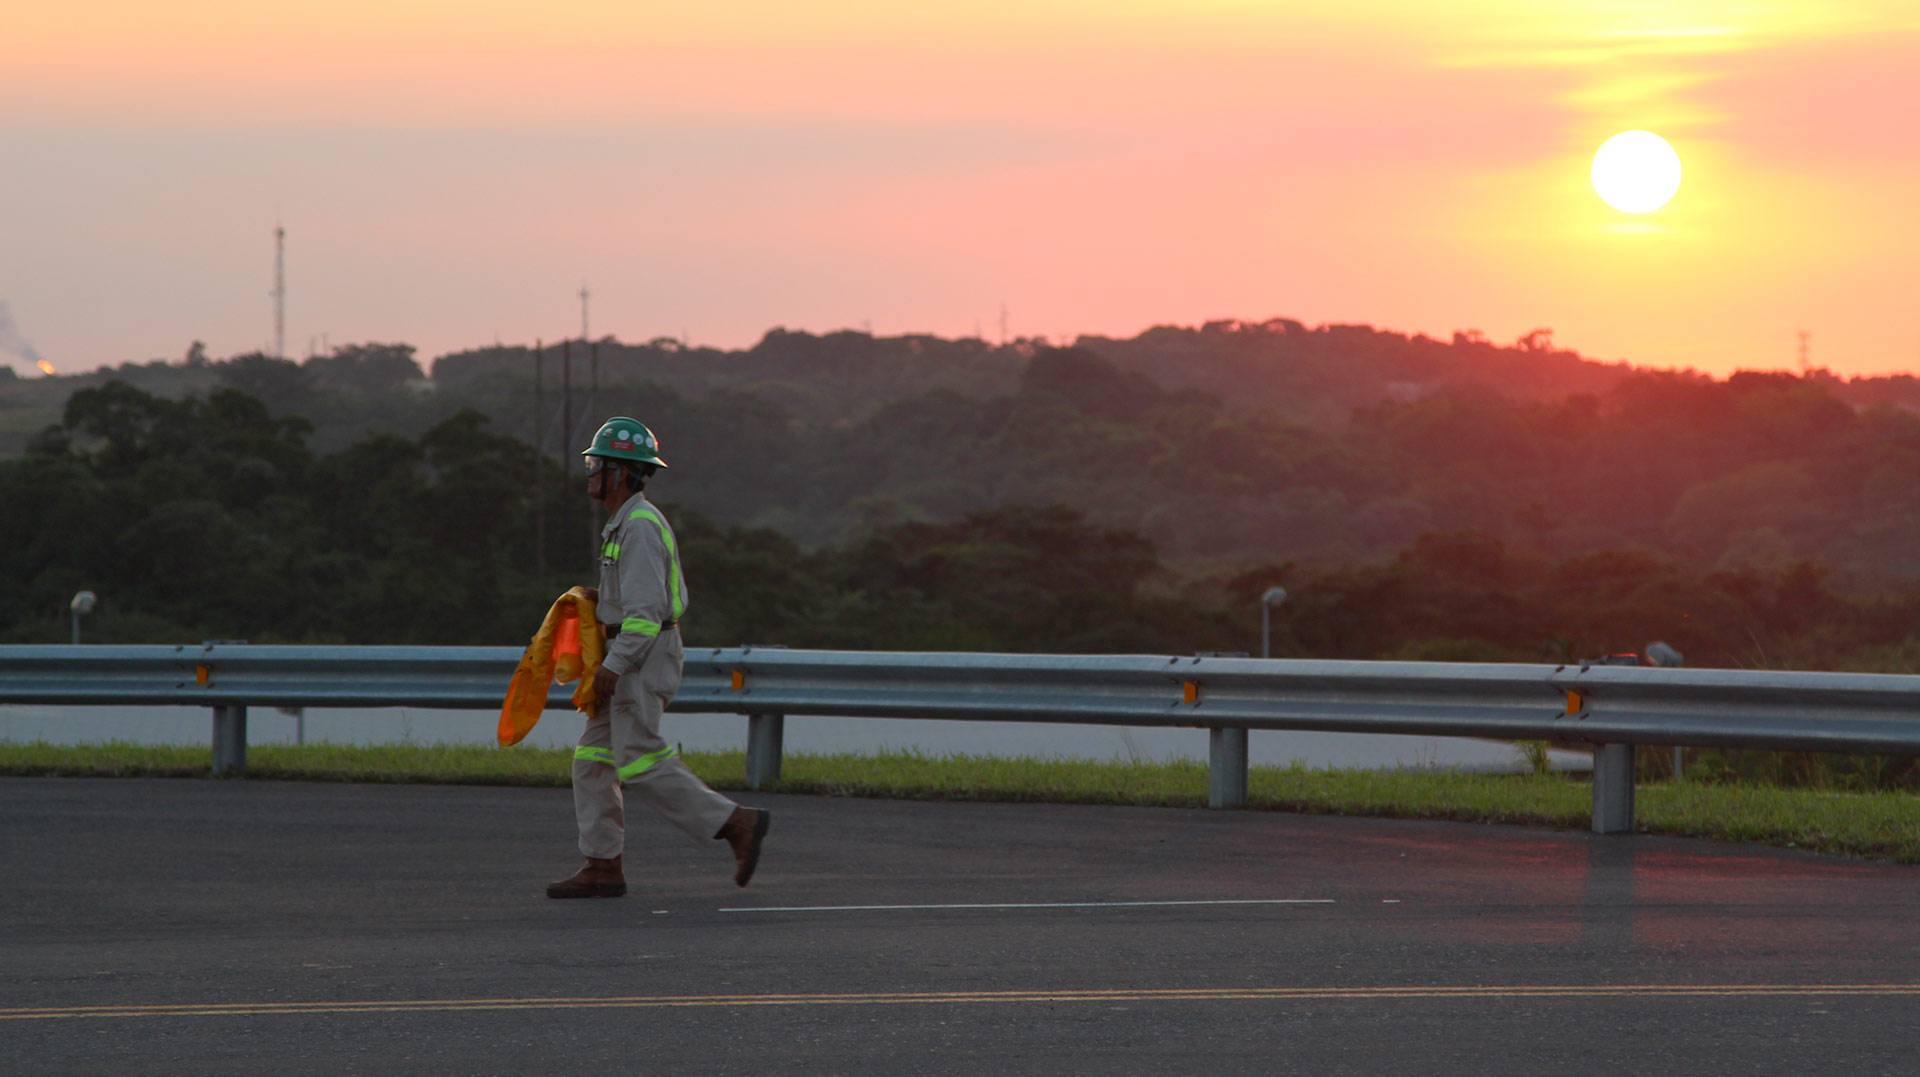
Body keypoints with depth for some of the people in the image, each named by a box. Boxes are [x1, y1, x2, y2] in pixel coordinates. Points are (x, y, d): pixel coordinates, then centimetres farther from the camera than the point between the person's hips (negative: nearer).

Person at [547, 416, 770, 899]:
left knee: (641, 765, -12)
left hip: (642, 660, -10)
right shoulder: (629, 523, 15)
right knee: (593, 759, 7)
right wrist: (607, 597, 13)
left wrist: (613, 668, -24)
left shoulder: (639, 526, -17)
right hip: (635, 663, 10)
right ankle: (602, 868, 6)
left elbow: (648, 607, -23)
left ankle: (738, 823, -9)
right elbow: (674, 596, 22)